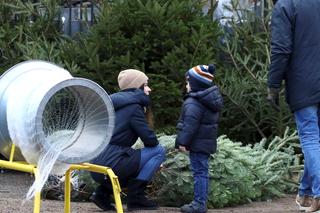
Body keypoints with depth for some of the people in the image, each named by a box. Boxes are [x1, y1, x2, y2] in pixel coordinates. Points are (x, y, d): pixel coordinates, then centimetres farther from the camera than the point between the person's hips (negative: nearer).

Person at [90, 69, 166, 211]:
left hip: (96, 169, 9)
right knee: (159, 151, 2)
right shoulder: (133, 107, -5)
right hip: (111, 166, -9)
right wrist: (155, 144, 17)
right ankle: (135, 196, -1)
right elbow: (150, 140, -8)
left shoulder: (117, 104, 22)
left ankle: (103, 191, 14)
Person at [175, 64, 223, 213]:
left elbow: (190, 125, -24)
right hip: (207, 142, 10)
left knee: (199, 172, -7)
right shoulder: (209, 99, 14)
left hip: (198, 144, -10)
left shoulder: (193, 103, -19)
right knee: (202, 171, 14)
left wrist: (183, 142, -18)